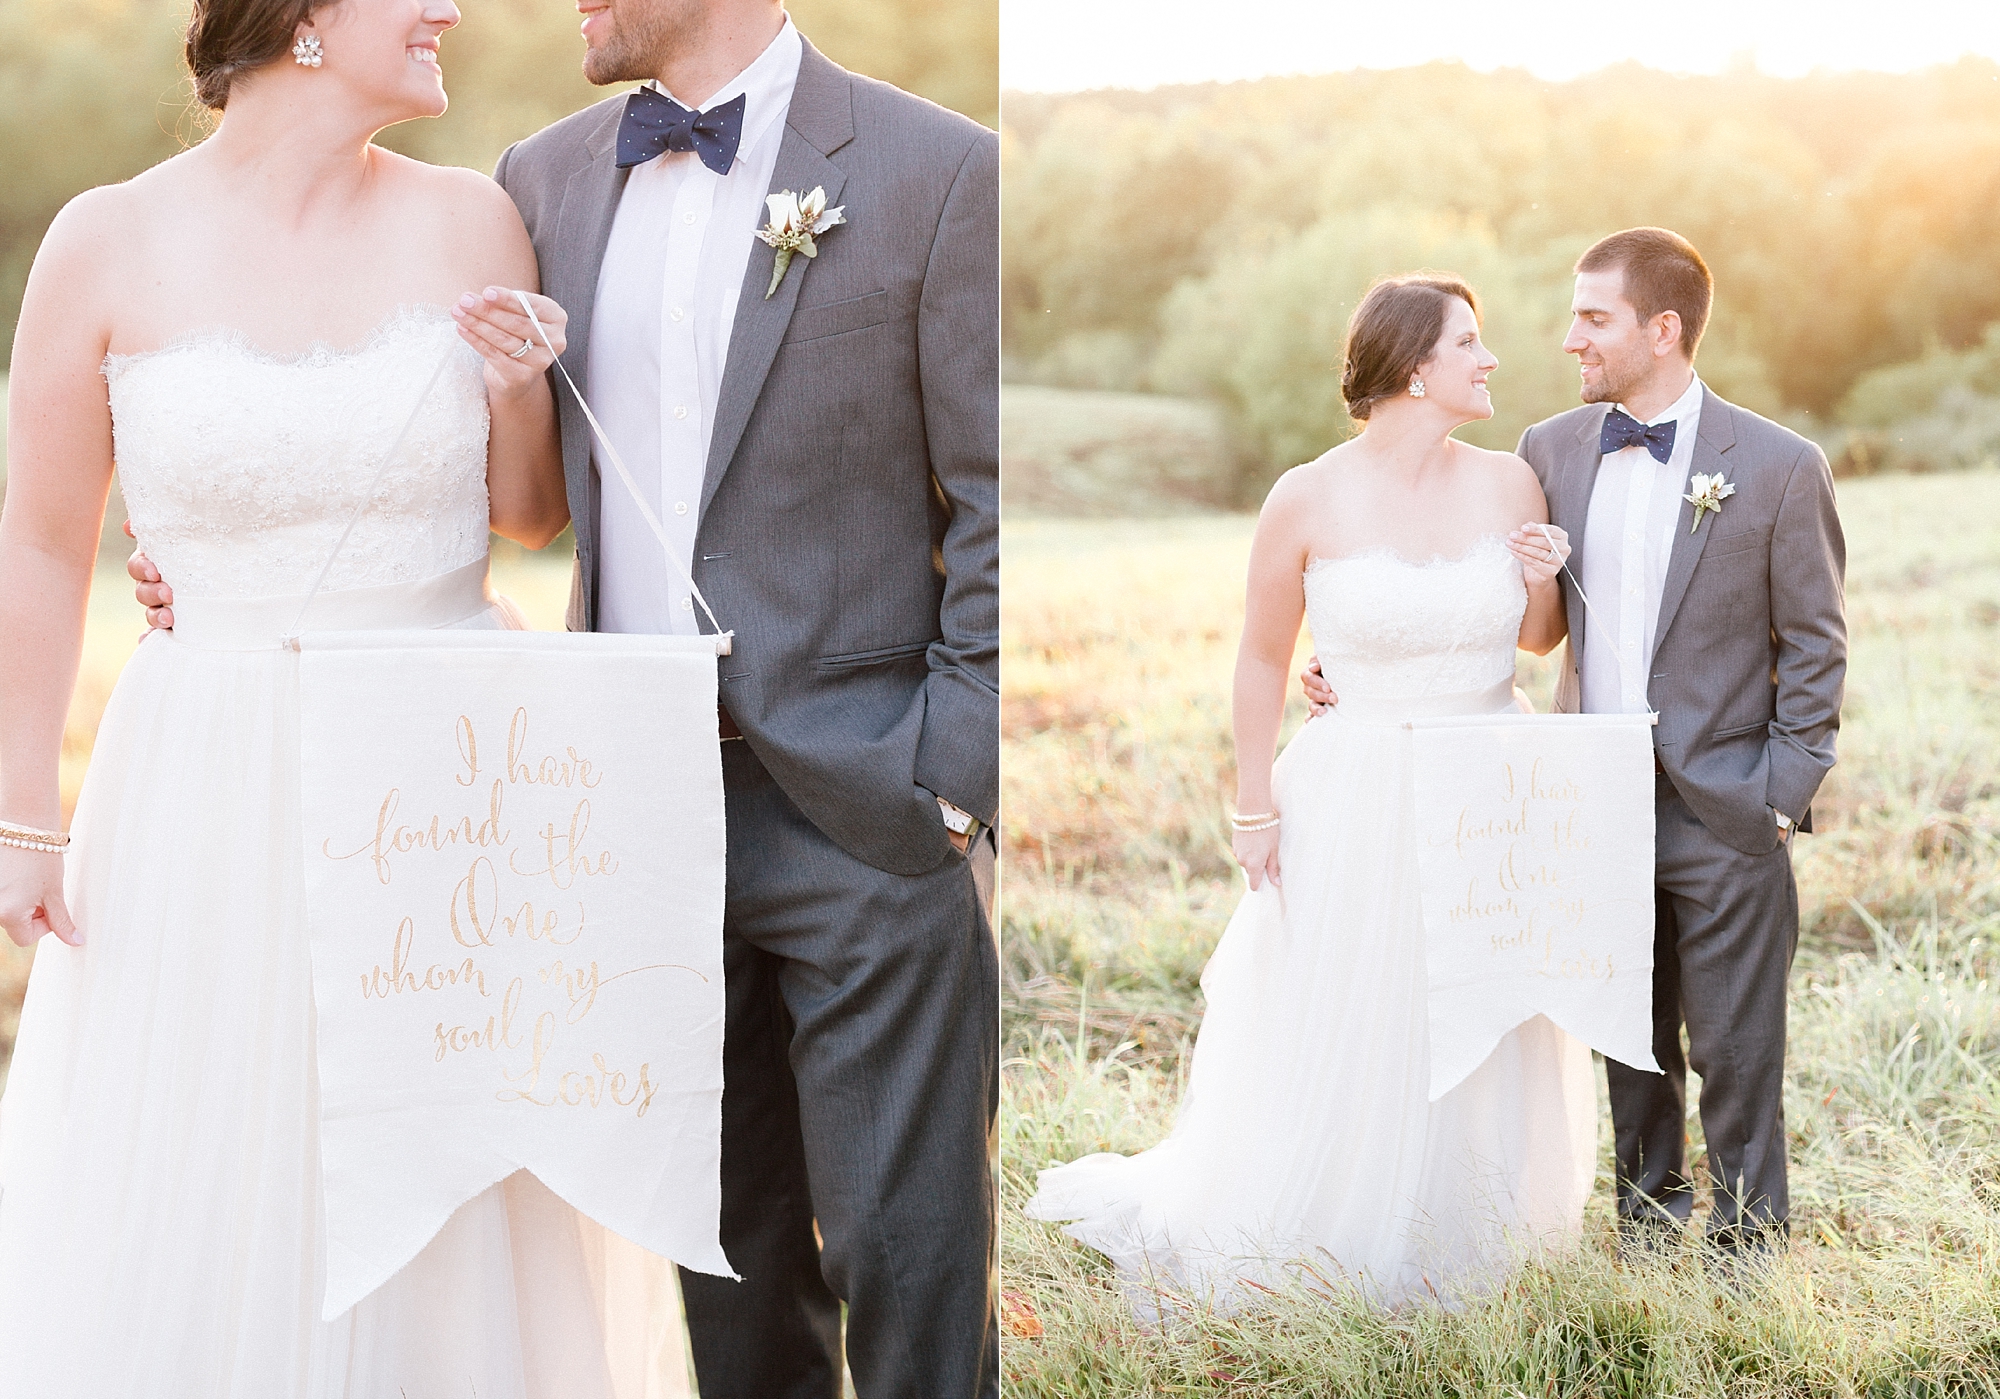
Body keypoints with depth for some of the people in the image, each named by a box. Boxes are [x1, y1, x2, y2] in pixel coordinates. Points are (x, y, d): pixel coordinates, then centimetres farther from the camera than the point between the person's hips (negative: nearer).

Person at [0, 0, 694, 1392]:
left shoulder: (469, 223, -2)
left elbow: (534, 513, 7)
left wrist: (521, 390, -13)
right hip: (214, 792, -1)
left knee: (463, 1209, 11)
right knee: (187, 1199, 7)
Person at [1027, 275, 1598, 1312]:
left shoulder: (1510, 484, -1)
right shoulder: (1309, 500, -10)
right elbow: (1263, 660, -1)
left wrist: (1544, 585, -10)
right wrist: (1255, 811, -2)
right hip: (1362, 802, -3)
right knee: (1344, 1041, 7)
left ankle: (1469, 1248, 31)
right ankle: (1336, 1253, 28)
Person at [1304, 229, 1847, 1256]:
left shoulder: (1779, 467, -8)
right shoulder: (1550, 452, 4)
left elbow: (1814, 645, -4)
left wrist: (1784, 793, -8)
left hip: (1725, 813, -4)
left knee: (1735, 1049, 4)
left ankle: (1746, 1249, 20)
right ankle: (1648, 1220, 33)